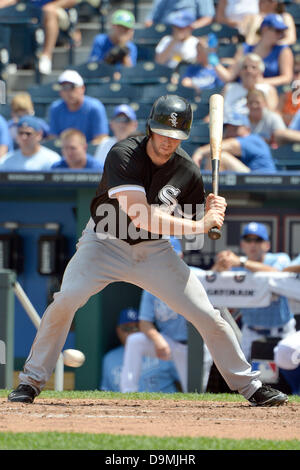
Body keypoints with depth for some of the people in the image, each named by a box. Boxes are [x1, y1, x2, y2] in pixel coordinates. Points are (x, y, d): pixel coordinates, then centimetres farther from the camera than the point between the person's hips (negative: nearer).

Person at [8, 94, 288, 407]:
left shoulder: (187, 172, -10)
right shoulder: (123, 155, -24)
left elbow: (195, 223, 0)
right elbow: (140, 216, -33)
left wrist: (212, 213, -23)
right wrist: (197, 225, -35)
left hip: (154, 251, 3)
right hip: (106, 242, -3)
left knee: (207, 316, -5)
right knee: (65, 300, -25)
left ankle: (250, 386, 11)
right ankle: (31, 380, -9)